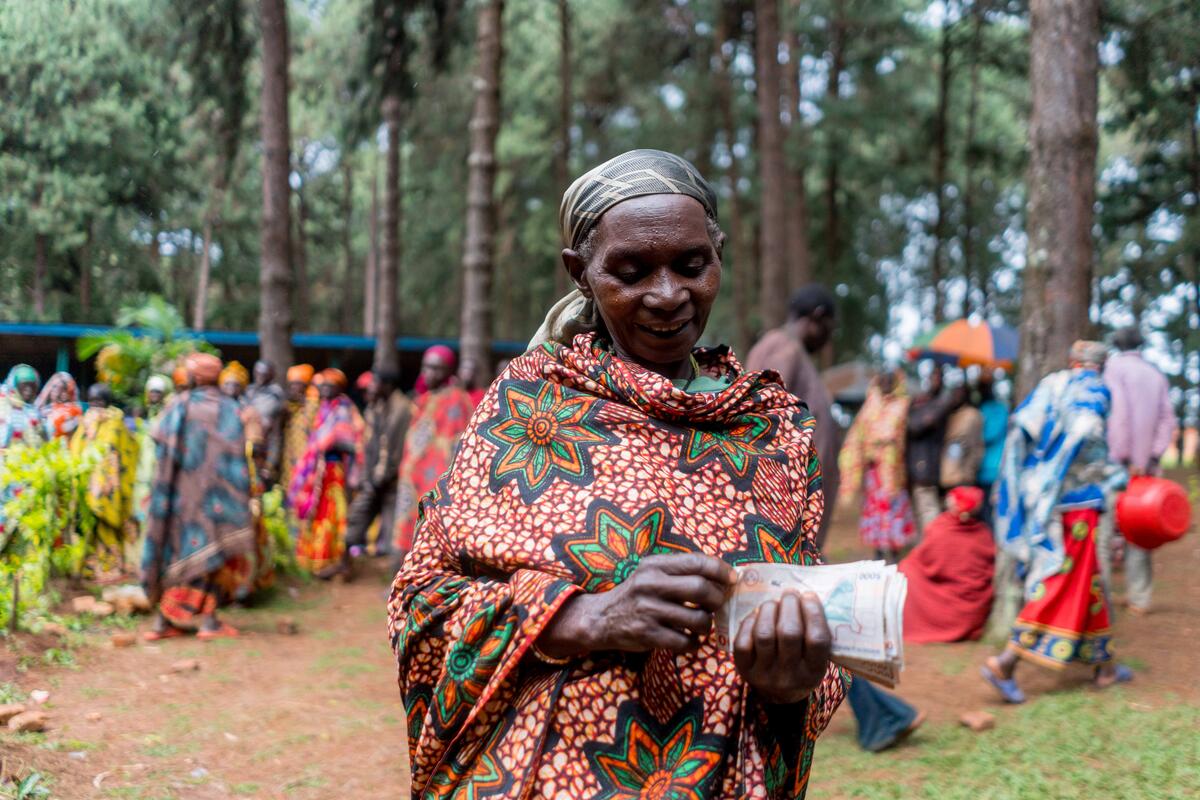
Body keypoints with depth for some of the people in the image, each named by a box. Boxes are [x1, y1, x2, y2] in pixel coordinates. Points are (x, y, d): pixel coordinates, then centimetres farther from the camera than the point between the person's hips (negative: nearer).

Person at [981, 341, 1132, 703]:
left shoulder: (1051, 385, 12)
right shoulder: (1095, 390, -5)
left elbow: (1021, 423, 2)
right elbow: (1086, 436, -18)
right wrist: (1115, 475, -7)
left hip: (1039, 493, 8)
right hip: (1075, 498, -8)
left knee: (1086, 580, 19)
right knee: (1061, 582, -6)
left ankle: (1104, 664, 28)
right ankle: (1005, 662, -15)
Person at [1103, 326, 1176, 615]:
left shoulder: (1114, 367, -3)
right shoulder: (1156, 375, 14)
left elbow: (1119, 414, -14)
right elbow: (1167, 420, 7)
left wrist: (1121, 457, -13)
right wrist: (1151, 457, 3)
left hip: (1116, 462, -5)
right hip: (1145, 467, 5)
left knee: (1103, 527, -3)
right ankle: (1139, 598, 11)